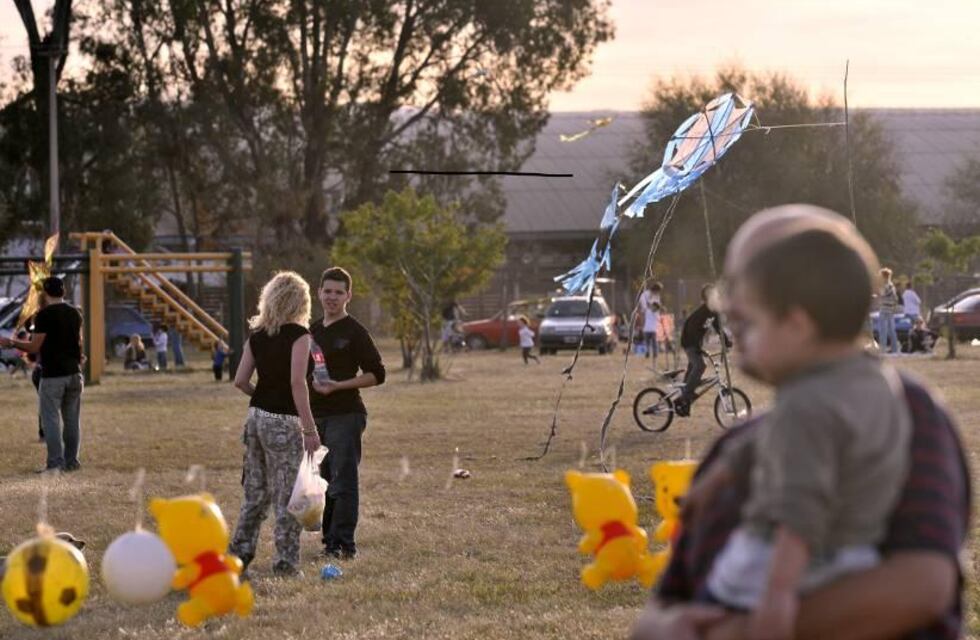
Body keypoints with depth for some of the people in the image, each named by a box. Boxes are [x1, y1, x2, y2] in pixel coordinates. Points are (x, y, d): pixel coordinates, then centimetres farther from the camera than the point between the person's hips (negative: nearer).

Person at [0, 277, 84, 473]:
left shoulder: (44, 315, -12)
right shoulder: (74, 313, 8)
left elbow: (34, 347, -11)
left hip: (52, 375, -6)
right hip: (74, 372, 6)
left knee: (51, 419, -3)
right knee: (72, 419, 9)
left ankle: (55, 463, -8)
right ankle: (71, 461, 11)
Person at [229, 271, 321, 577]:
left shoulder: (257, 335, 7)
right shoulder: (298, 334, -12)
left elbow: (241, 380, 5)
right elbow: (297, 381, -20)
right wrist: (309, 428, -18)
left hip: (257, 416, 7)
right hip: (284, 421, -7)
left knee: (256, 491, 16)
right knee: (287, 494, 1)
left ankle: (239, 552, 20)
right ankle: (286, 561, 4)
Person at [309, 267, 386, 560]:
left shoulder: (354, 332, -7)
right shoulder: (313, 330, 15)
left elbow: (377, 374, -10)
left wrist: (339, 385, -18)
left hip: (345, 416, -7)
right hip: (316, 415, 7)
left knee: (343, 481, -8)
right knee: (324, 482, 10)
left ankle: (343, 543, -5)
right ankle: (330, 540, 17)